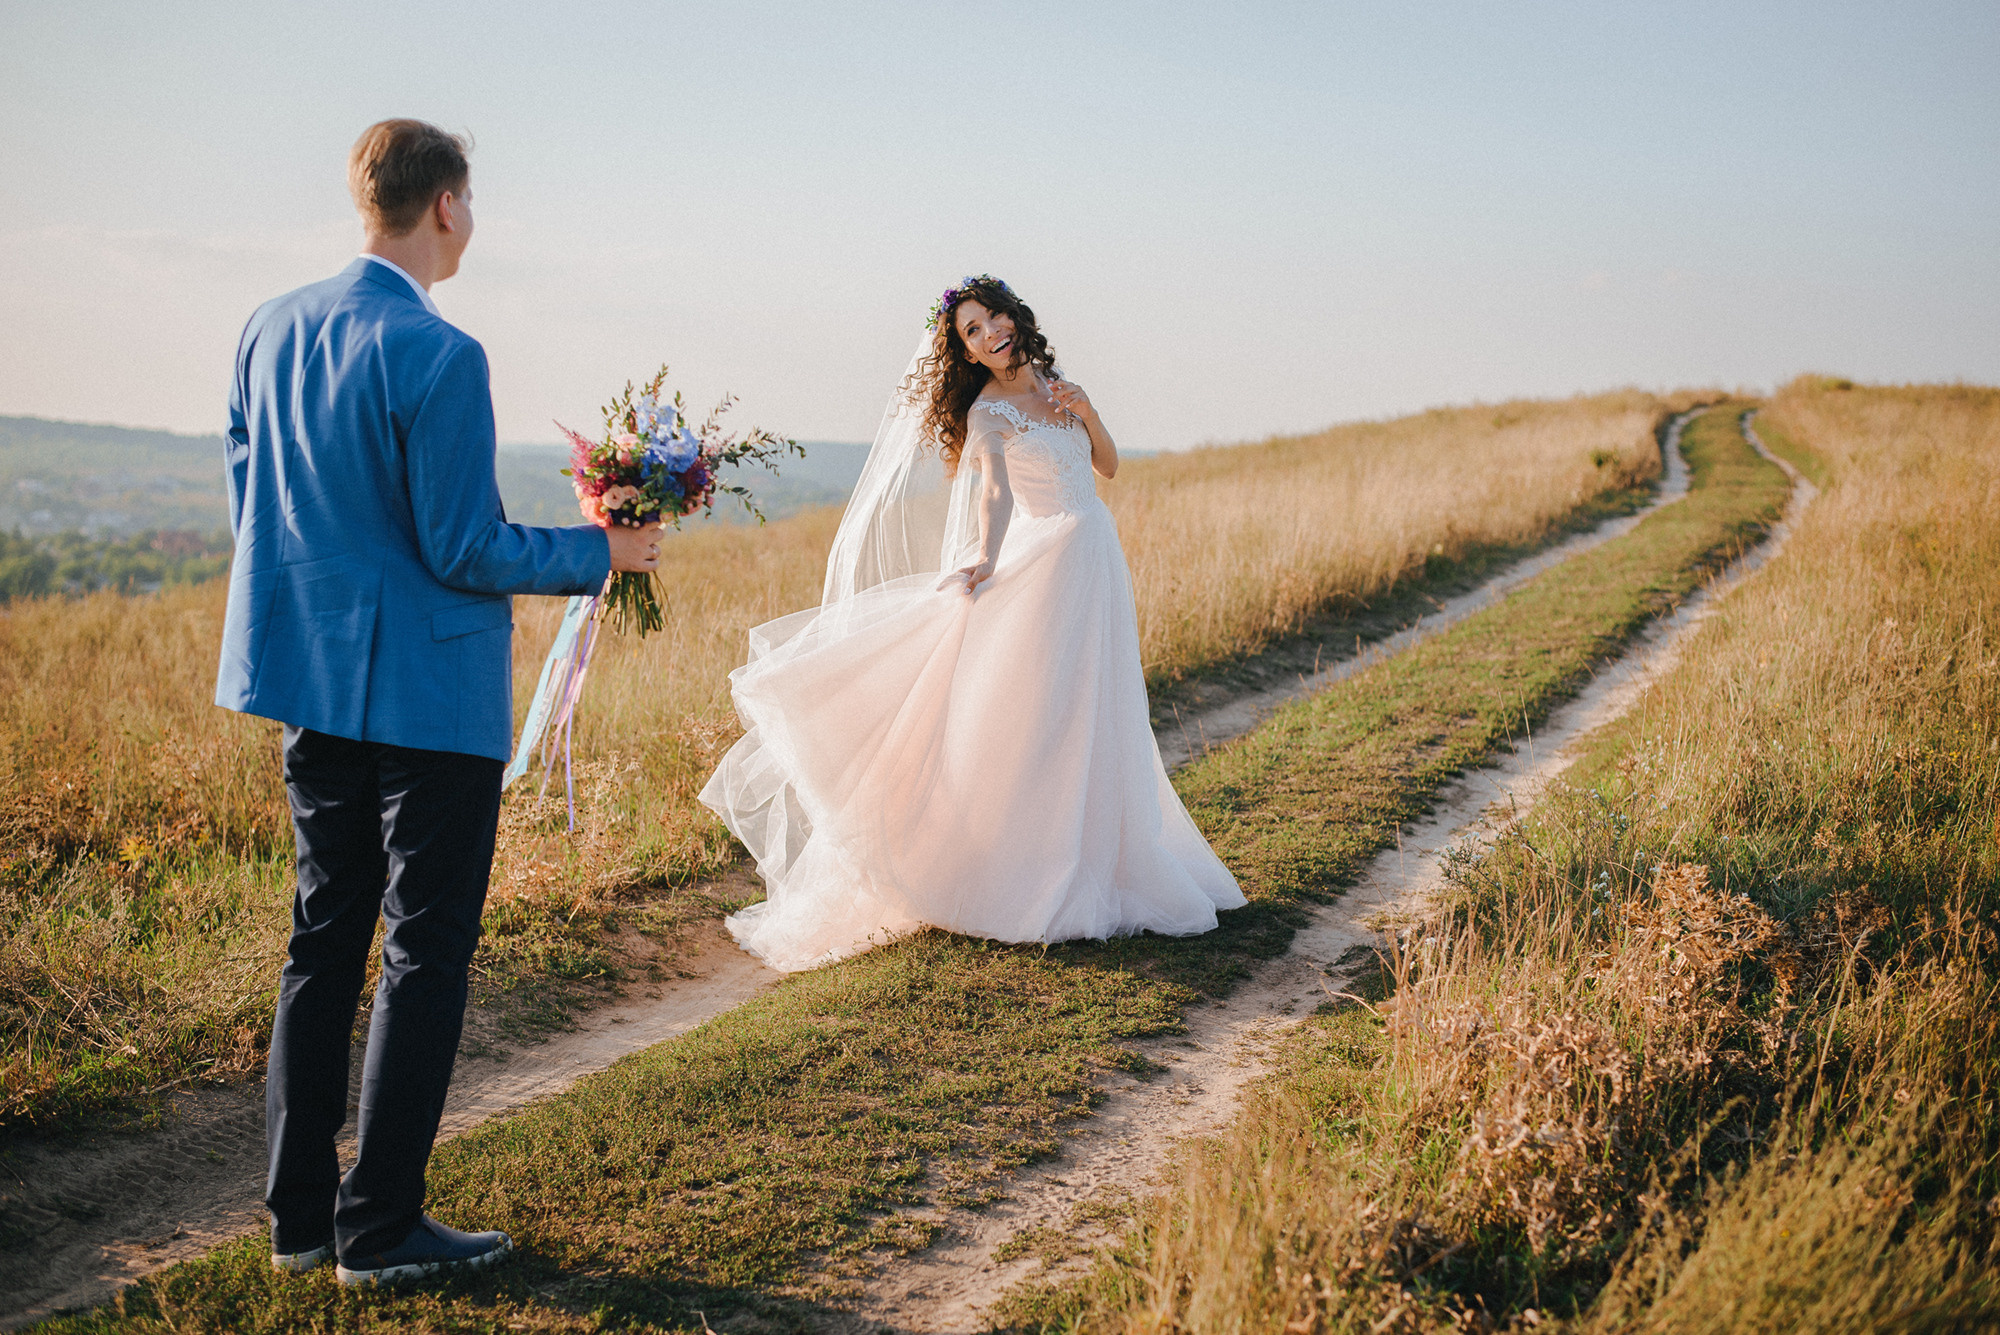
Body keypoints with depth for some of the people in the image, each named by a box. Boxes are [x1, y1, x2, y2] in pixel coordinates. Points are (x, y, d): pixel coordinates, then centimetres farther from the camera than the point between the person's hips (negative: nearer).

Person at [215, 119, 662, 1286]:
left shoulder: (270, 331, 5)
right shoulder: (437, 356, -19)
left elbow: (249, 501, 12)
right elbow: (463, 550, -18)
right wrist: (599, 553, -5)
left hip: (311, 676, 8)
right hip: (427, 688, -8)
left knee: (325, 935, 15)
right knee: (428, 951, 3)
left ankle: (301, 1210, 22)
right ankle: (381, 1227, 10)